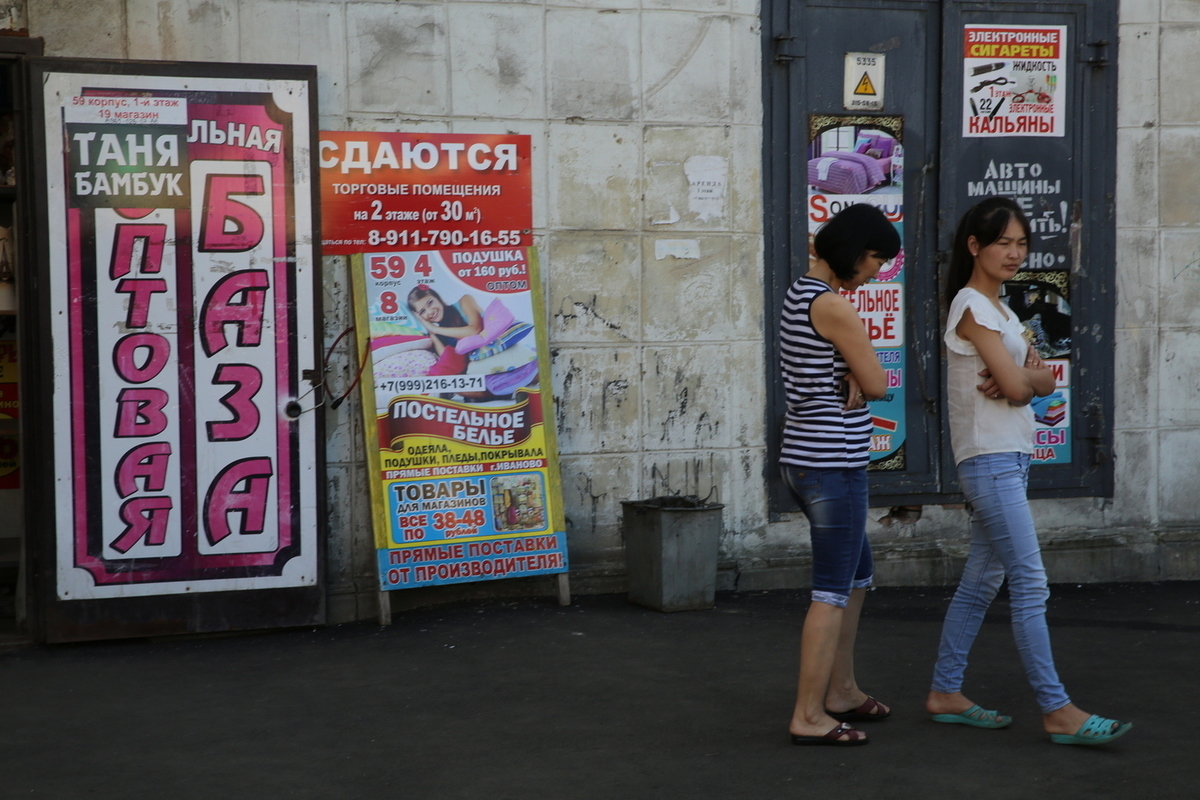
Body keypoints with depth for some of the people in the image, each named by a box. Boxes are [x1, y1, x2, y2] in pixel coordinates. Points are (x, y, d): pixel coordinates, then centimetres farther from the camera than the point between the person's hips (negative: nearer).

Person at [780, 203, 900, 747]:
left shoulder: (802, 293, 13)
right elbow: (878, 384, -13)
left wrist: (852, 374, -9)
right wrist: (862, 375, 7)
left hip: (807, 457, 10)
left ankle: (841, 691, 31)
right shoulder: (832, 305, -18)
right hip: (833, 462, -10)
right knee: (833, 591, -4)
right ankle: (808, 716, 0)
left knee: (857, 574, 22)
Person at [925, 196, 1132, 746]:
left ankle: (945, 693, 18)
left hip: (1009, 459, 10)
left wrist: (1024, 376, -12)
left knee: (981, 581, 11)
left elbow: (1042, 381, 9)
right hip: (989, 459, -10)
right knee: (1030, 585, -9)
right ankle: (1057, 711, -7)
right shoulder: (973, 307, -11)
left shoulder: (998, 309, 18)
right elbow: (1017, 386, -17)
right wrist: (1025, 375, 5)